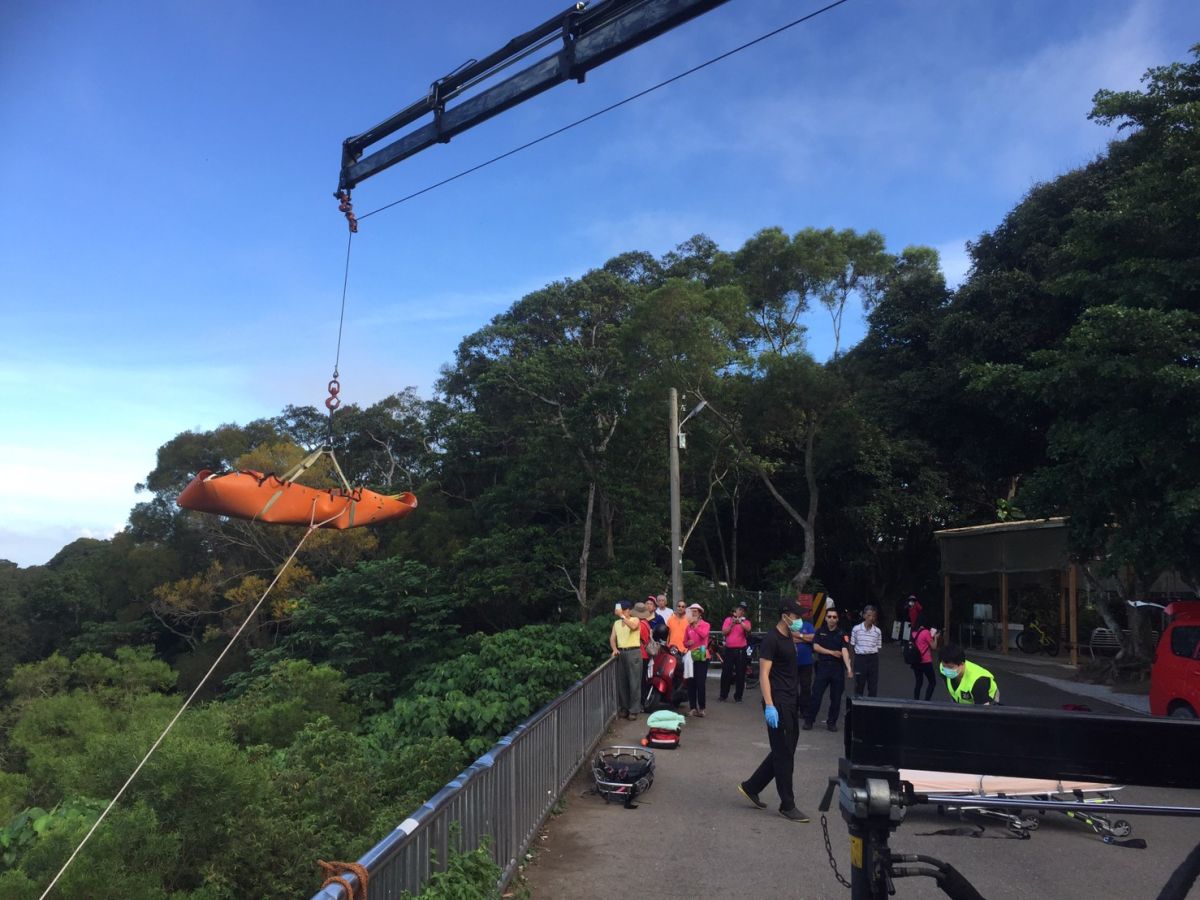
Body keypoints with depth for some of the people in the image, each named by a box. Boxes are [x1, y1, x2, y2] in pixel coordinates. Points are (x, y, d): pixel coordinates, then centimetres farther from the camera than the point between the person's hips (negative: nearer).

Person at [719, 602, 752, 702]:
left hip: (741, 650, -1)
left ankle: (738, 696, 9)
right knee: (726, 672, 4)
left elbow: (748, 629, -18)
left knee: (740, 674, 1)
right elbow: (724, 632, -1)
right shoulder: (728, 619, 6)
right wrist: (732, 624, -12)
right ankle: (723, 695, 15)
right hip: (729, 649, 1)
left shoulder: (745, 621, 3)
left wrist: (740, 622, -31)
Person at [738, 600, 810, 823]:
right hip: (777, 702, -9)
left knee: (784, 751, 14)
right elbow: (764, 674, -19)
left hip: (789, 702, 9)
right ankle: (787, 806, 10)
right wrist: (769, 706, -25)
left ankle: (751, 787, 26)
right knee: (784, 754, -1)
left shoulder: (788, 638, 13)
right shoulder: (771, 639, -14)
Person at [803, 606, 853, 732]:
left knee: (836, 698, 5)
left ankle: (832, 722, 19)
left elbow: (845, 650, -14)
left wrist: (849, 667, -28)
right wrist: (832, 652, -10)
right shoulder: (820, 632, 7)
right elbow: (816, 647, -2)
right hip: (822, 666, 0)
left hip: (837, 668, 0)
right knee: (816, 695, 0)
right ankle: (808, 720, 10)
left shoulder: (842, 634, 0)